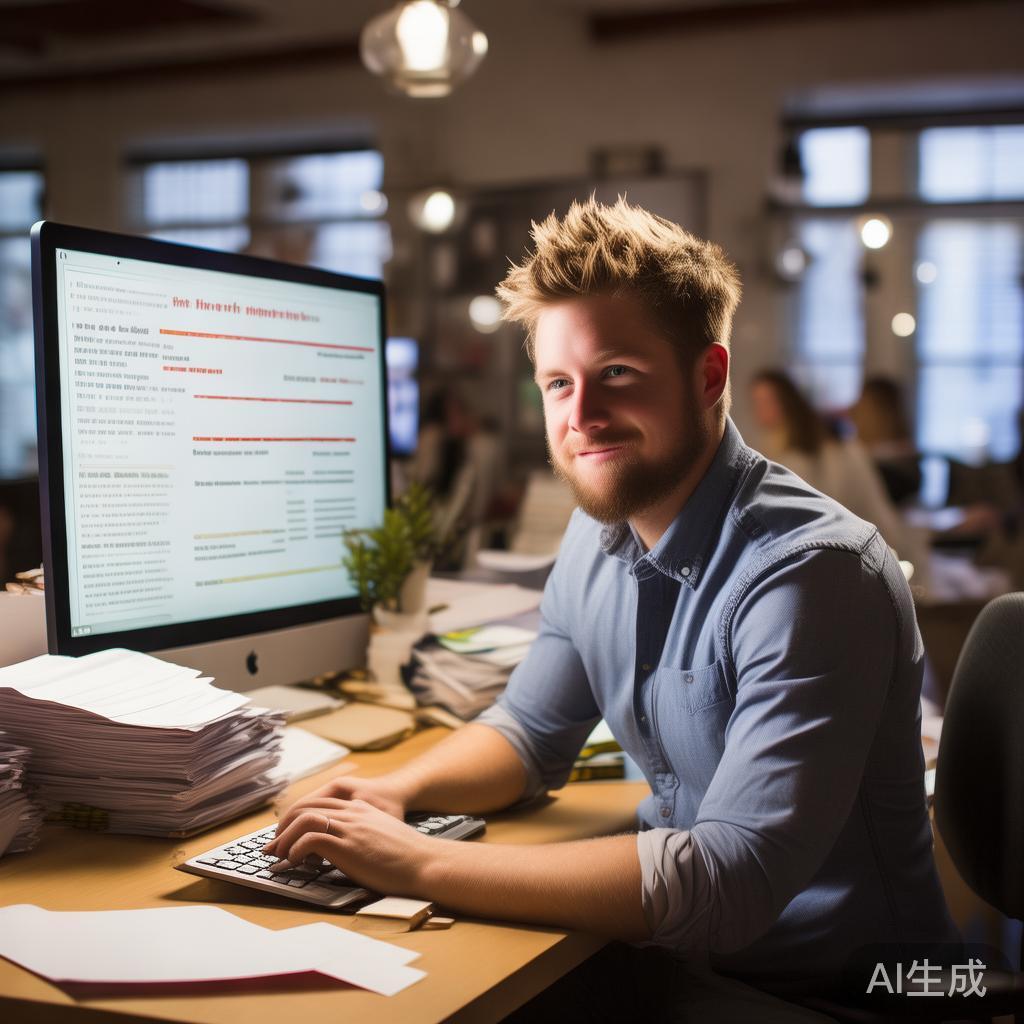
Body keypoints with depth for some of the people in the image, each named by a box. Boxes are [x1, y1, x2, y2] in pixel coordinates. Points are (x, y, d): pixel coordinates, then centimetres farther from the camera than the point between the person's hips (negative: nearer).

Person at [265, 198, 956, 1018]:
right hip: (677, 947, 6)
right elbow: (530, 731, 11)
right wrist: (400, 789, -10)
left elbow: (731, 880, -32)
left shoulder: (808, 570, -26)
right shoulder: (599, 534, -1)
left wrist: (422, 865, -32)